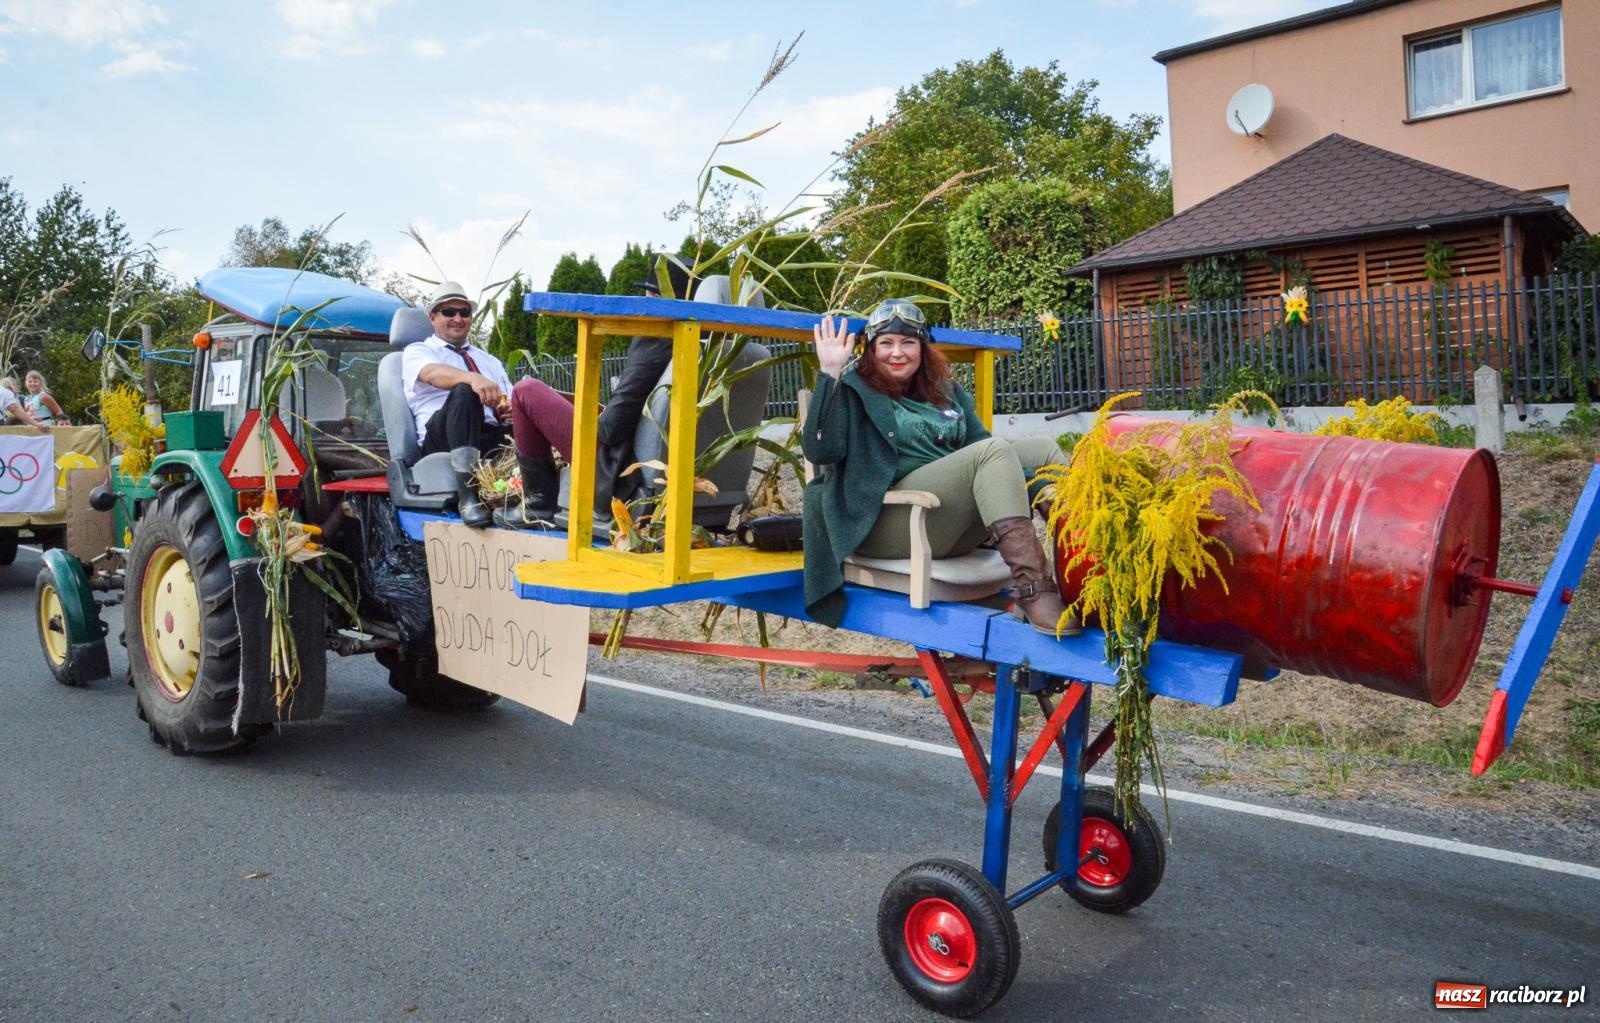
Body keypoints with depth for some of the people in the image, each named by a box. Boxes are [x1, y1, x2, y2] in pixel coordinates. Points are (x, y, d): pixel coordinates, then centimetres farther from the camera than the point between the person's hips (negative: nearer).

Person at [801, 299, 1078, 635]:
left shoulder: (944, 390, 20)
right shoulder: (854, 389, 2)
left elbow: (979, 446, 18)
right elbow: (822, 451, -15)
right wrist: (829, 373, -19)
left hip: (955, 524, 7)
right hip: (888, 522, -7)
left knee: (1042, 448, -2)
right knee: (994, 450, -24)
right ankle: (1032, 586, -36)